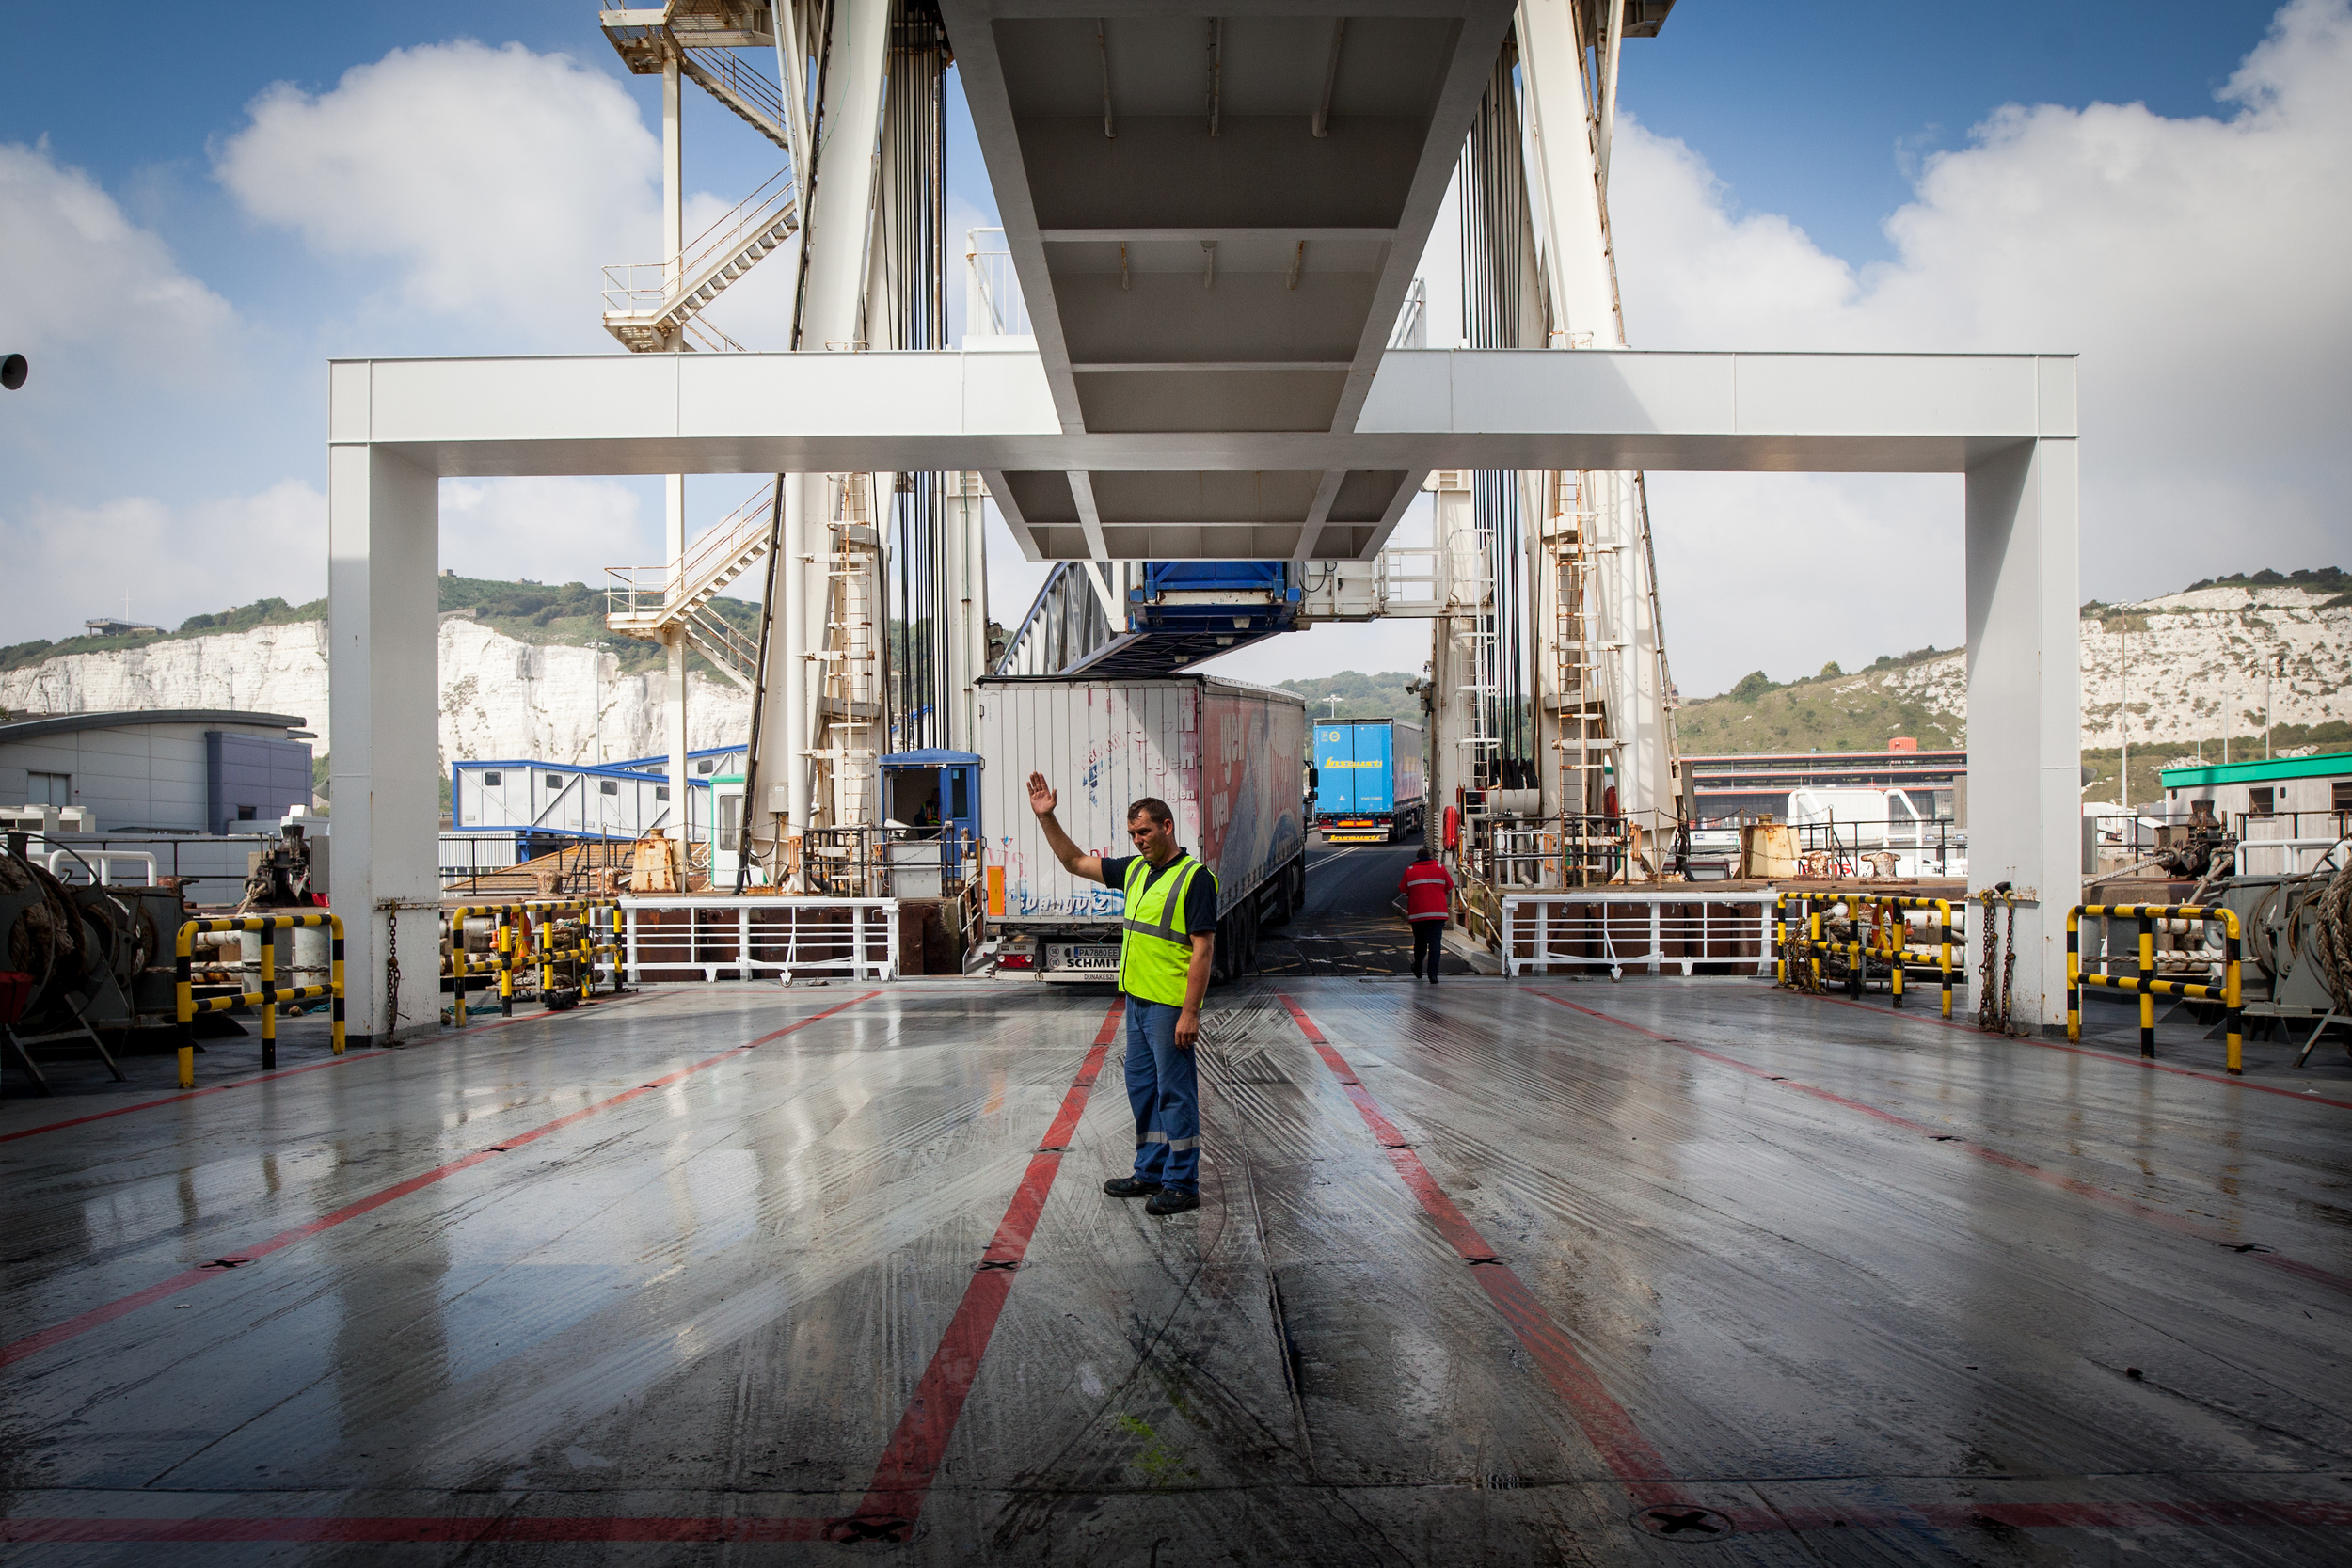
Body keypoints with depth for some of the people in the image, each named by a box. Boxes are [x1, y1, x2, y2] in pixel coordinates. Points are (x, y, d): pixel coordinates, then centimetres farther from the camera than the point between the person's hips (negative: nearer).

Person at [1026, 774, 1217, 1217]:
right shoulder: (1134, 869, 11)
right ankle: (1151, 1172, 27)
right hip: (1136, 998, 9)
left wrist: (1190, 1013, -21)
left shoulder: (1195, 877, -13)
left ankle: (1182, 1184, 7)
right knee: (1142, 1089, 15)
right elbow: (1075, 862, 20)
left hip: (1170, 1006, -9)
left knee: (1175, 1092, -1)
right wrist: (1047, 818, 9)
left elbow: (1203, 949, -17)